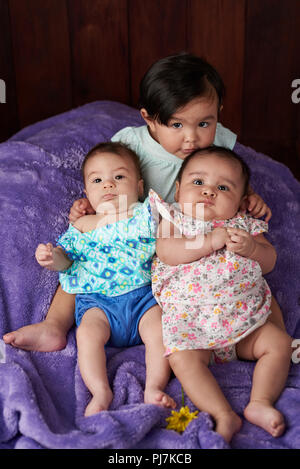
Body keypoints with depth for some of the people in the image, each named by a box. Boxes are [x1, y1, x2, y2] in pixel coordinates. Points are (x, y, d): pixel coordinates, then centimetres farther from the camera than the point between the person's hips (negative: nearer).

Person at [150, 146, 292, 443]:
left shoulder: (244, 225, 12)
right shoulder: (175, 218, 5)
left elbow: (269, 261, 8)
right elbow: (166, 251, -13)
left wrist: (250, 247, -14)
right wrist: (210, 241, -20)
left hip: (243, 316, 4)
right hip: (189, 318, -3)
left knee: (279, 343, -8)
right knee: (183, 359, -26)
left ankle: (260, 402, -7)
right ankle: (224, 415, -25)